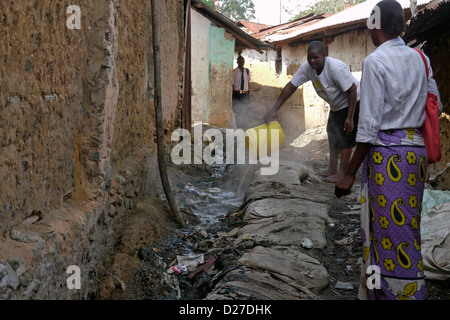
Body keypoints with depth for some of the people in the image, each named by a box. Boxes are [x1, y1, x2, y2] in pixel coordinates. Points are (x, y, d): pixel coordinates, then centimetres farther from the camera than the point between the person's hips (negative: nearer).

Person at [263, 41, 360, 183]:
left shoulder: (336, 67, -34)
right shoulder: (307, 68, -14)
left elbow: (352, 90, -28)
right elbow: (291, 86, -12)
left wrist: (350, 117, -27)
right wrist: (274, 110, -18)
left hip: (351, 102, -8)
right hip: (336, 105, 8)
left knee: (345, 137, -8)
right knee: (332, 135, 14)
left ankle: (342, 173, 0)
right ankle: (332, 169, 26)